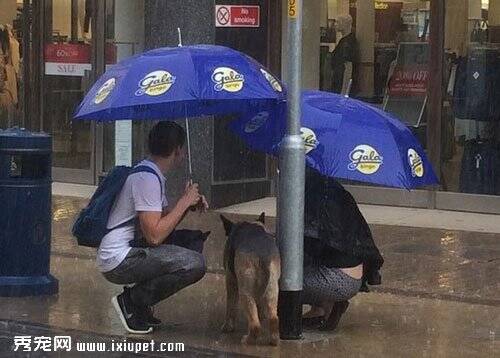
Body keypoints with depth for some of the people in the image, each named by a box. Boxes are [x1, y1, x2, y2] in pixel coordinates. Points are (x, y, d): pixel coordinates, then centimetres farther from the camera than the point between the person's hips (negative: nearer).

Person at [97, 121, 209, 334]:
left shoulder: (153, 174, 14)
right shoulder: (147, 178, -18)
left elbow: (166, 218, 21)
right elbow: (154, 235, -23)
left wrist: (190, 203, 3)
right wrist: (184, 202, -14)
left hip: (130, 249, 11)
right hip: (118, 262, -11)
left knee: (192, 240, 16)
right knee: (195, 264, -22)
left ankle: (138, 302, 11)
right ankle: (131, 301, -7)